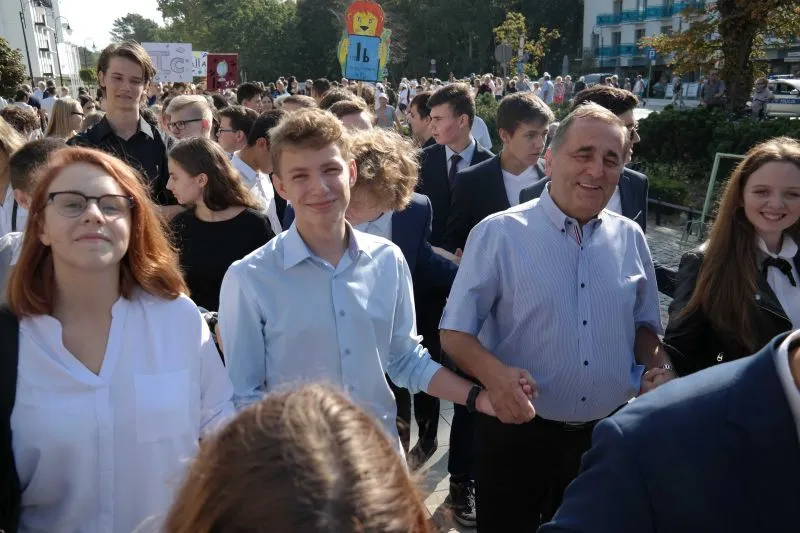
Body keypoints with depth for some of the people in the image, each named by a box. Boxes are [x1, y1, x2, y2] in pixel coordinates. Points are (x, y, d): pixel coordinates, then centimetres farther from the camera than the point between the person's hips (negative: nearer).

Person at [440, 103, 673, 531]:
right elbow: (455, 332, -11)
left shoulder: (630, 238, 1)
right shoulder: (498, 234, -13)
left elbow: (644, 325, 14)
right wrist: (493, 372, -30)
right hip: (517, 432, -4)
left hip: (607, 434, 5)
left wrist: (659, 371, -6)